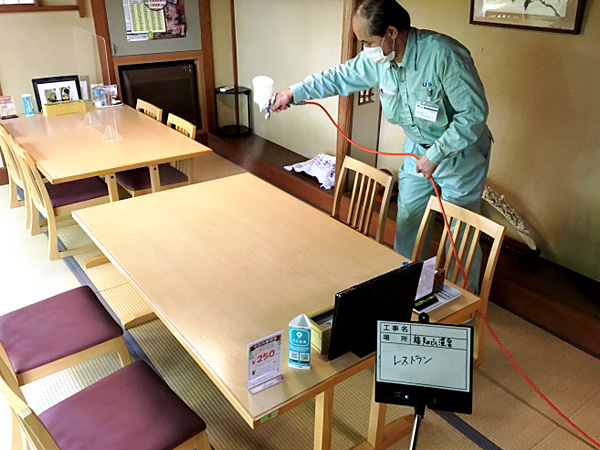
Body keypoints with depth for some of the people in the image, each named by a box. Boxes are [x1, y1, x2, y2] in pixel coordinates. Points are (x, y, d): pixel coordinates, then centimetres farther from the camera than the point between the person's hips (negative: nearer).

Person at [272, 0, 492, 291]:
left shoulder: (444, 55, -30)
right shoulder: (377, 59, -9)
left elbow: (474, 113, -25)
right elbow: (340, 77, 8)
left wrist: (436, 155, -26)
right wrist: (293, 93, 10)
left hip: (460, 152, -6)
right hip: (417, 151, 6)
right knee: (407, 225, 12)